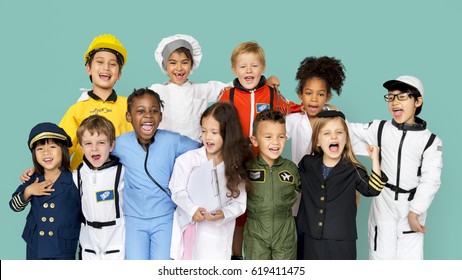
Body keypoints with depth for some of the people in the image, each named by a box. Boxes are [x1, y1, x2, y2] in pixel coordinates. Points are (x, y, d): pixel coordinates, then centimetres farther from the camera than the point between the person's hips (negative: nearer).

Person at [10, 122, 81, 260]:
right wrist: (28, 192, -14)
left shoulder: (74, 181, -14)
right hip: (35, 247, 4)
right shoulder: (32, 180, -2)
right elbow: (15, 206, 4)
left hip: (64, 248, -4)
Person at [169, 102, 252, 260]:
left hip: (218, 231, 0)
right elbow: (178, 191, -5)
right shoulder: (188, 159, -7)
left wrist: (224, 213, -20)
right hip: (190, 227, 0)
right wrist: (192, 210, -20)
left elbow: (239, 202, -1)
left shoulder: (235, 166, -2)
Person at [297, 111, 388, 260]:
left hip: (342, 242, -3)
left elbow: (372, 189, -16)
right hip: (312, 240, 3)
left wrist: (375, 159, -20)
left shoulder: (353, 170, -6)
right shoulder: (307, 164, 3)